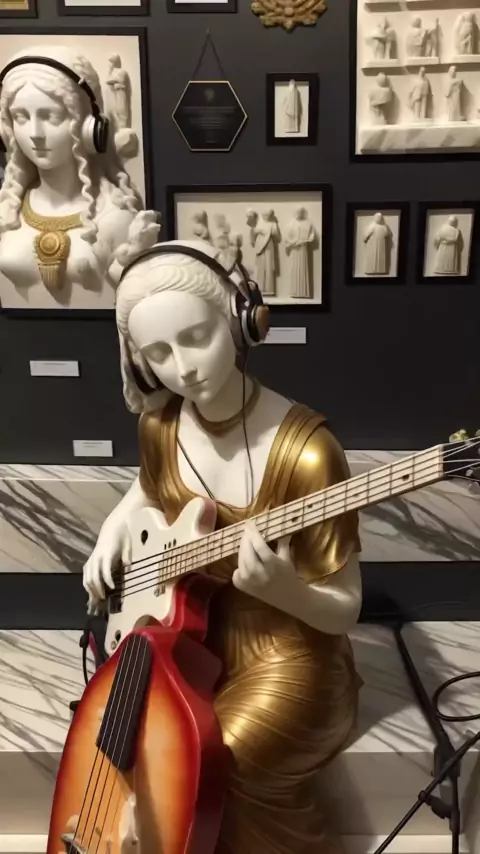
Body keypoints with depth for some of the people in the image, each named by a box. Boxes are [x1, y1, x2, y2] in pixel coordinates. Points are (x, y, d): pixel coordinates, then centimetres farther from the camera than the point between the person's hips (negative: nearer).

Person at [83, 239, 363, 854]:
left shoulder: (302, 450, -24)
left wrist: (279, 588, -34)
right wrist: (115, 529, 0)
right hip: (189, 639, 5)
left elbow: (343, 612, -15)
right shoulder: (159, 424, -6)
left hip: (285, 657, -5)